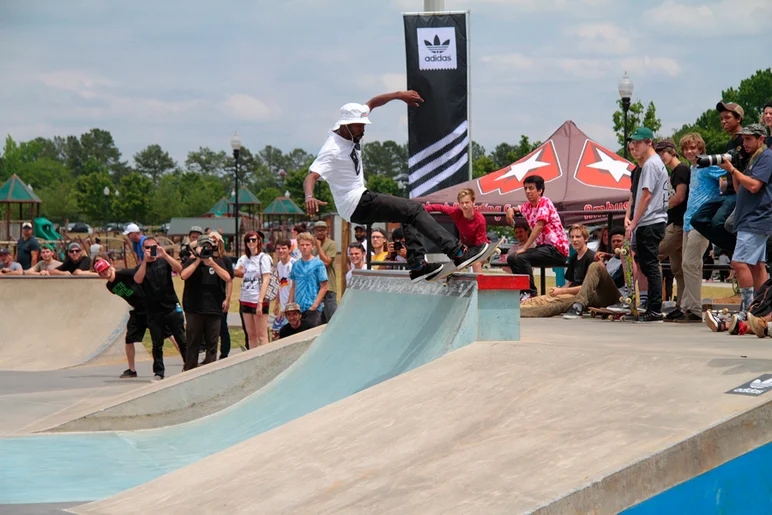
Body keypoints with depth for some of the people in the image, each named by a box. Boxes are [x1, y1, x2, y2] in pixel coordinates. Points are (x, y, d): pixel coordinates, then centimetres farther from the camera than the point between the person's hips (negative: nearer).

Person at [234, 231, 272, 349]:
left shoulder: (263, 258, -5)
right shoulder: (245, 258, 13)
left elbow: (266, 280, -12)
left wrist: (260, 302, -18)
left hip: (258, 300, -7)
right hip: (246, 299, 7)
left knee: (261, 335, -6)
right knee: (250, 335, 8)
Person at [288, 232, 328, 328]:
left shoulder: (318, 264, -4)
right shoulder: (296, 265, 11)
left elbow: (323, 287, -6)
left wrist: (315, 305, -12)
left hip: (312, 309, -5)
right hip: (298, 308, 5)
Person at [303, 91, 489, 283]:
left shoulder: (348, 130, 3)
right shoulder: (332, 149, -22)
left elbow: (372, 103, 14)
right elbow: (310, 177, -33)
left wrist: (399, 95, 3)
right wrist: (309, 197, -53)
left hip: (361, 199, 11)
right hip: (357, 204, -11)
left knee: (409, 212, 22)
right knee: (414, 209, -12)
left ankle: (417, 265, 15)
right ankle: (457, 253, -17)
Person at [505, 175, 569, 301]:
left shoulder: (545, 203, -13)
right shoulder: (528, 206, 12)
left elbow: (539, 226, -24)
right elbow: (515, 209, 34)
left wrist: (524, 248, -27)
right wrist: (510, 210, 7)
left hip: (557, 249, -9)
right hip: (542, 246, 9)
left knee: (521, 258, -25)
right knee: (511, 259, 5)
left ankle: (531, 292, -15)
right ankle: (522, 291, 7)